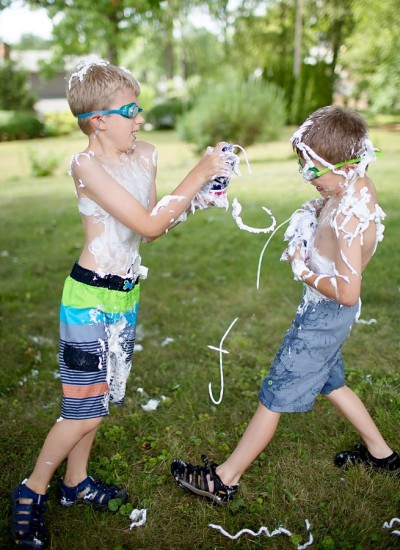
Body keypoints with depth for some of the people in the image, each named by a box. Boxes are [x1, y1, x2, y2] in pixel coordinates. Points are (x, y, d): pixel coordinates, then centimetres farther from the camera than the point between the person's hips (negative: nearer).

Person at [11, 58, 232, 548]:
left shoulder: (145, 155, 4)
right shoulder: (86, 165, -17)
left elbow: (154, 224, 11)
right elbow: (146, 225, -23)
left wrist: (198, 196, -1)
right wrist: (196, 174, -18)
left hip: (126, 293, 7)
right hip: (91, 297, -7)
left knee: (97, 397, 19)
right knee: (86, 407, 2)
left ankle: (76, 482, 39)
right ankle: (31, 491, 26)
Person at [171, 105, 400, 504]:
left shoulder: (349, 219, -29)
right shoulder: (361, 185, -2)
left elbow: (347, 292, -31)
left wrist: (304, 271, -18)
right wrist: (311, 217, -3)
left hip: (325, 313, -9)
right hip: (326, 312, 10)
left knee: (275, 395, 0)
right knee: (329, 382, 27)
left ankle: (224, 480, 15)